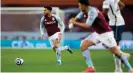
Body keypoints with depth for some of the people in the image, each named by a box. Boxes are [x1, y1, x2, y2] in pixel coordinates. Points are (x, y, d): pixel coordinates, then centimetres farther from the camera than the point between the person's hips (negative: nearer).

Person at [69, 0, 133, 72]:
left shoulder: (92, 11, -26)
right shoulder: (84, 11, 1)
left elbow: (88, 25, -29)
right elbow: (76, 18, 3)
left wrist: (75, 23, -23)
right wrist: (72, 21, -21)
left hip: (106, 33, -9)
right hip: (97, 33, 9)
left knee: (116, 51, -7)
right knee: (83, 45, -4)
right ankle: (90, 67, -4)